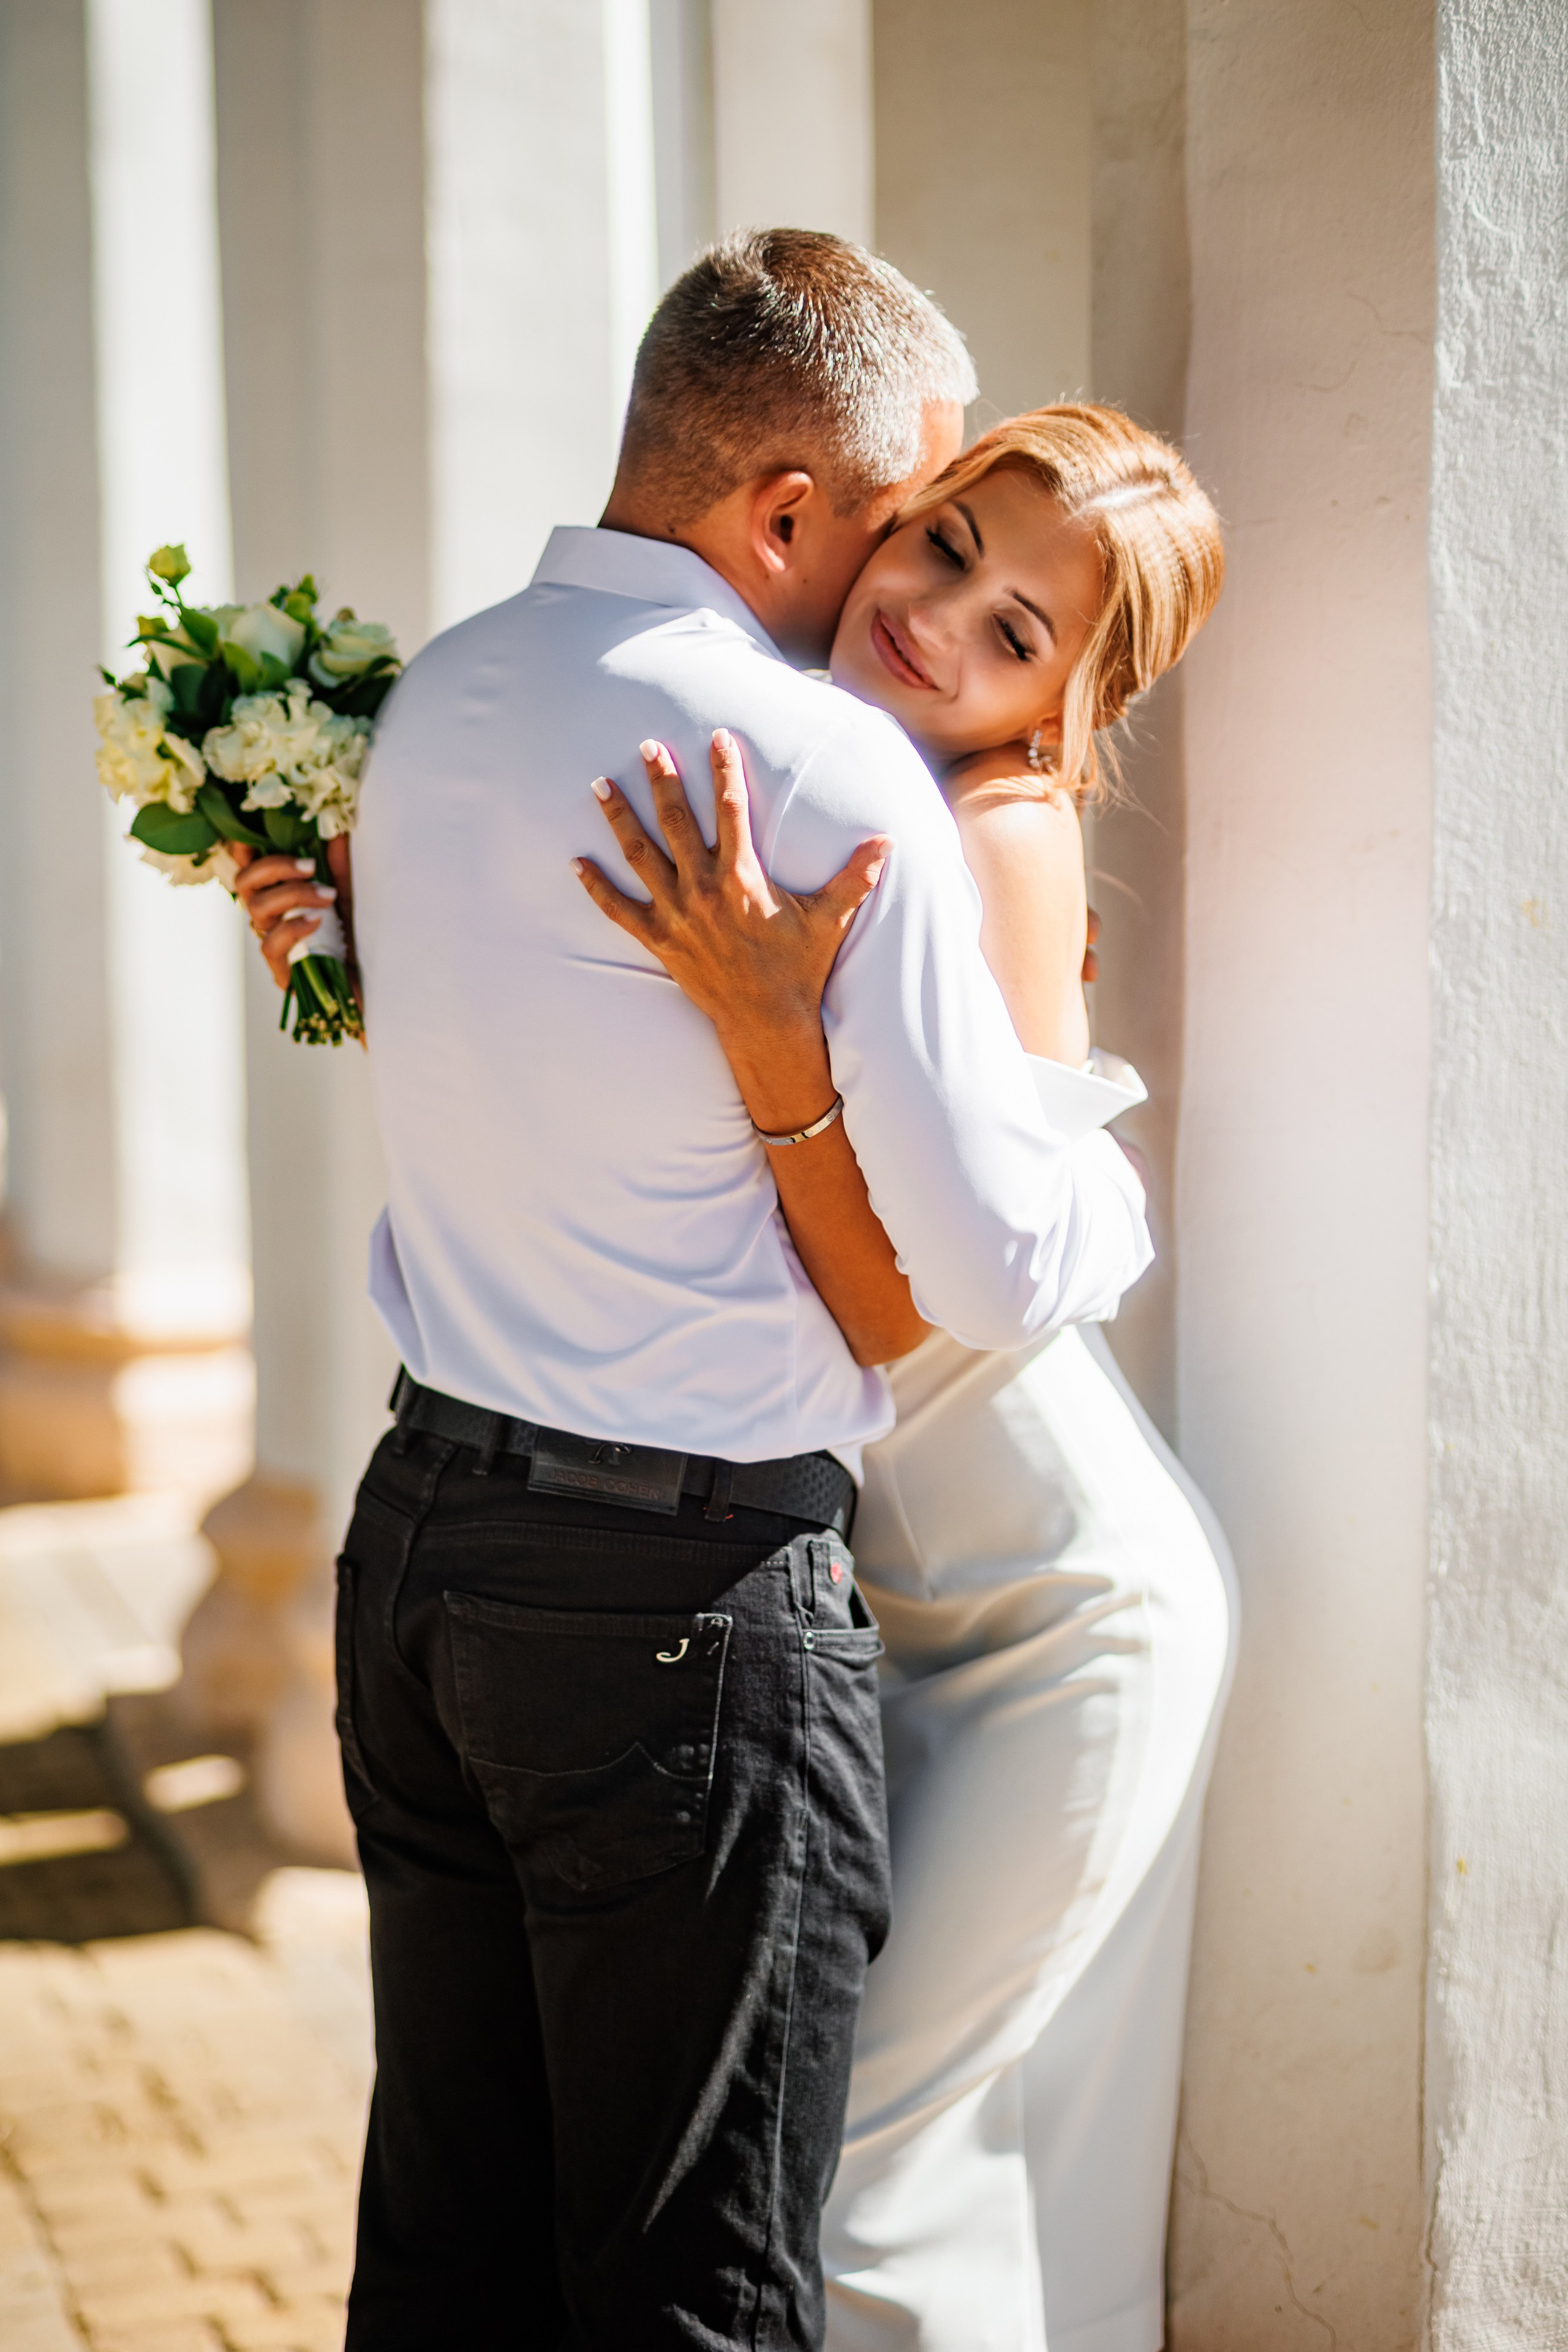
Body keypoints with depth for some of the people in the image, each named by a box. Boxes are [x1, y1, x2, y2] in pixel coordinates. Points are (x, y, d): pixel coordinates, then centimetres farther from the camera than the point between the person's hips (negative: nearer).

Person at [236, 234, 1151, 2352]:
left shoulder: (432, 703, 8)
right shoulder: (826, 771, -16)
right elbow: (1000, 1274, -14)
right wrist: (1120, 1183, 7)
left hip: (418, 1531, 8)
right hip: (687, 1594, -8)